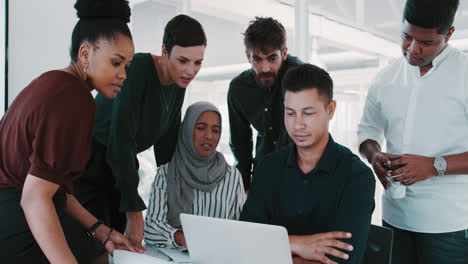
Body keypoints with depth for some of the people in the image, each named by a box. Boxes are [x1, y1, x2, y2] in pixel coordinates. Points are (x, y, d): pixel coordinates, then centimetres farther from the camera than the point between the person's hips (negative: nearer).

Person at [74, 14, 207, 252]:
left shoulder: (178, 83, -2)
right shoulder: (137, 69, -26)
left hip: (121, 167, 7)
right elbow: (121, 140, -31)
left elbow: (167, 143, 5)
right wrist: (134, 211, -32)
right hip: (87, 161, -7)